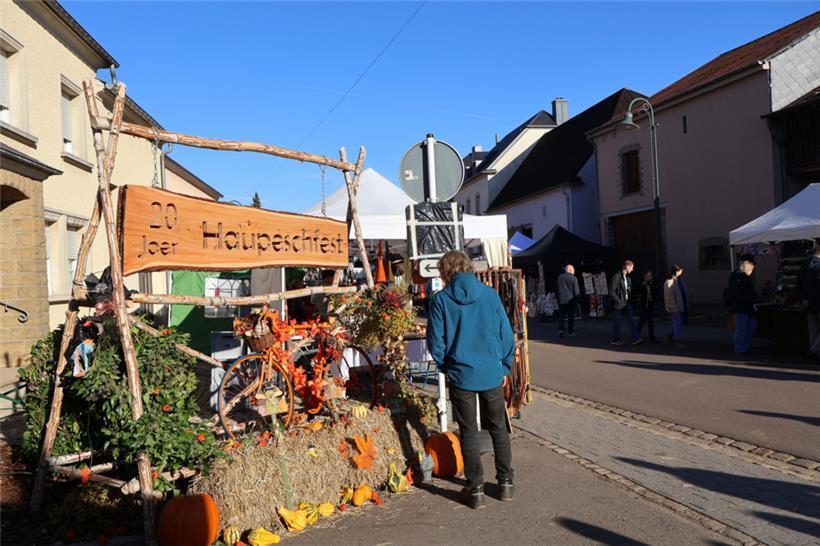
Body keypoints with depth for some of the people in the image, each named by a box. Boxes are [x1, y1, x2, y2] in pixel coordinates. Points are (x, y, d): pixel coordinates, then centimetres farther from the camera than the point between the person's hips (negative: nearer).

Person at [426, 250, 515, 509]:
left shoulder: (441, 300, -8)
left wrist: (446, 367, 11)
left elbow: (435, 342, -5)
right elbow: (506, 334, 1)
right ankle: (506, 483, 26)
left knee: (469, 432, 10)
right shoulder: (490, 294, -2)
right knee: (499, 428, 17)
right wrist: (505, 367, 12)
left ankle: (475, 489, 15)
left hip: (461, 375, -2)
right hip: (492, 373, 2)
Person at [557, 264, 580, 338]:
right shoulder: (574, 278, -10)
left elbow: (557, 288, 6)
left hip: (561, 300, 3)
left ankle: (561, 329, -7)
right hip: (570, 300, -3)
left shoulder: (560, 277, 2)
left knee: (561, 315, 8)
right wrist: (578, 296, 7)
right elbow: (576, 291, -9)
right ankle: (570, 331, 10)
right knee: (571, 316, 8)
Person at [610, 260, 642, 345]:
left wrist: (630, 300, 5)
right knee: (617, 323, 4)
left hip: (627, 303, 7)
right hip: (618, 304, -7)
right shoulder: (616, 277, -13)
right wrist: (619, 301, -17)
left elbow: (629, 291, 18)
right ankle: (615, 340, 16)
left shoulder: (628, 278, 13)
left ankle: (636, 338, -2)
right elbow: (612, 292, -17)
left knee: (631, 321, 1)